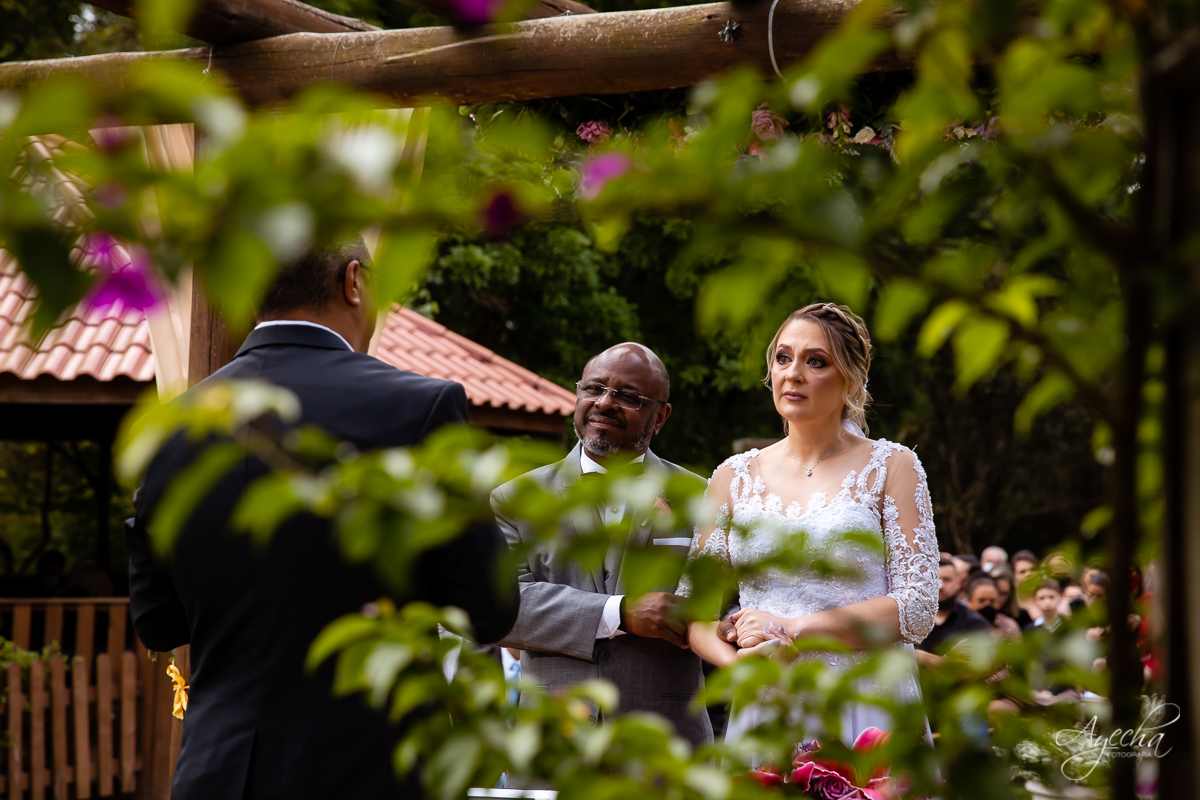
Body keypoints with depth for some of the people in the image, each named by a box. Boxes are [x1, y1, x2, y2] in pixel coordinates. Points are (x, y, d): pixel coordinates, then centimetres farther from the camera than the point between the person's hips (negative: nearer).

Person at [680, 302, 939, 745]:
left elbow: (917, 608, -5)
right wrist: (737, 661, -11)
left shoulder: (891, 466, 2)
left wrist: (792, 629, -11)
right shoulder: (734, 477, 11)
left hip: (868, 712, -2)